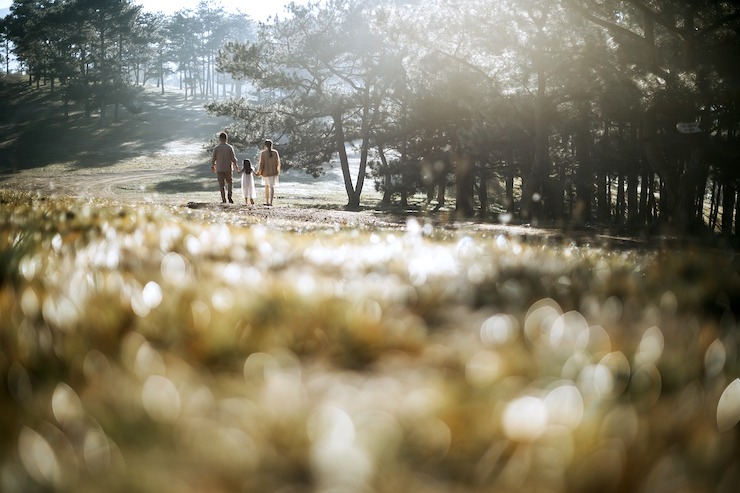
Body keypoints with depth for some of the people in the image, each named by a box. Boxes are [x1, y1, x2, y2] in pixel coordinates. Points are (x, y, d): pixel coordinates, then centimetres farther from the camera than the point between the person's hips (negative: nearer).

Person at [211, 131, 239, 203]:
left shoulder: (216, 148, -5)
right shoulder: (230, 147, -5)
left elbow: (213, 158, -2)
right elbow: (233, 158, -4)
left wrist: (212, 166, 14)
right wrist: (236, 166, 10)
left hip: (219, 169, 0)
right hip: (228, 168, 0)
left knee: (221, 184, 6)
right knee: (229, 183, 15)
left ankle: (223, 199, 2)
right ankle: (229, 197, 2)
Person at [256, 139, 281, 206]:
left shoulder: (263, 153, -9)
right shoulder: (275, 152, -2)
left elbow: (261, 163, -10)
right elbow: (277, 162, 3)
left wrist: (259, 172, 2)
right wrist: (278, 171, 17)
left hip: (266, 172, -1)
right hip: (274, 172, 1)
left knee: (267, 186, 18)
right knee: (272, 187, 1)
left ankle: (267, 202, 22)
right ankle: (270, 202, -13)